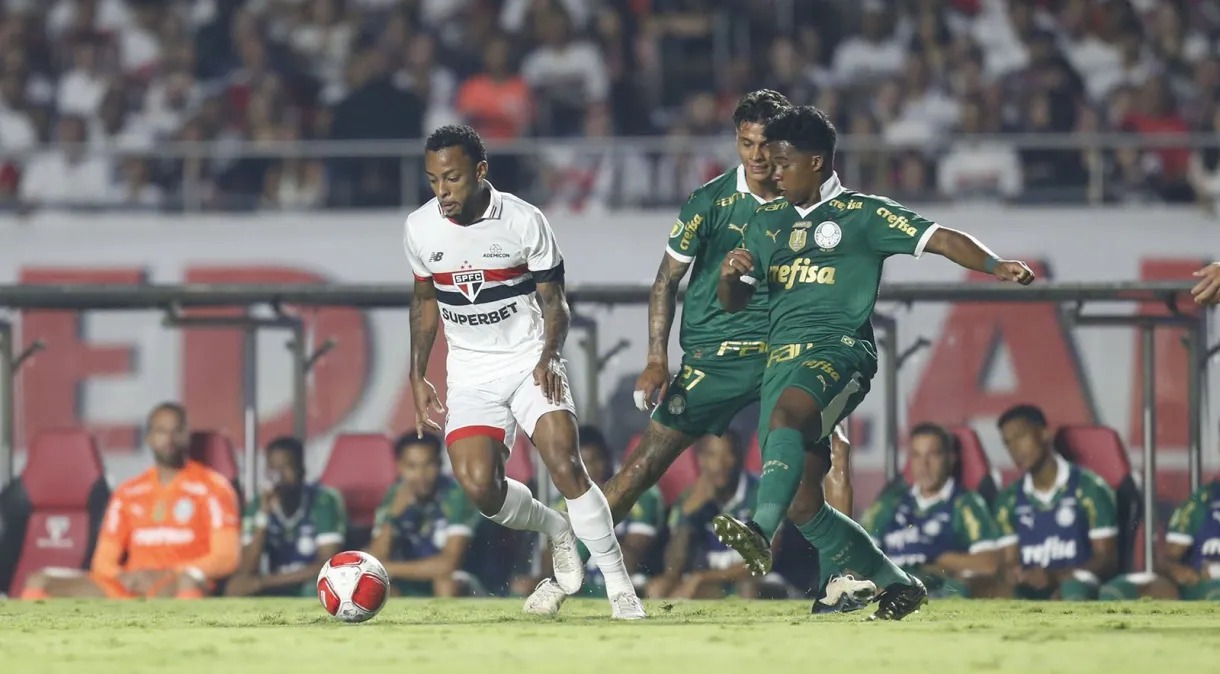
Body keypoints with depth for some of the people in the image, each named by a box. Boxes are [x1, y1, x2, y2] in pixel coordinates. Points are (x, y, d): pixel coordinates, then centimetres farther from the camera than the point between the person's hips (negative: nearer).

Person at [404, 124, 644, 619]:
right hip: (470, 371, 3)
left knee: (565, 465, -20)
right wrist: (417, 378, 12)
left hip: (529, 360, -3)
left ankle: (619, 587, -9)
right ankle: (558, 533, 13)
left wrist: (549, 357, -20)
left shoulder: (524, 221, -11)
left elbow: (554, 300, -2)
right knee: (479, 487, -18)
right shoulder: (420, 228, -2)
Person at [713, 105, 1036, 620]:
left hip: (839, 350, -7)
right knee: (803, 505, 0)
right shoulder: (766, 223, 21)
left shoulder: (862, 214, 5)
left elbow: (940, 239, -3)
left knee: (787, 412, -39)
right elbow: (733, 302, 22)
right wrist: (730, 274, -1)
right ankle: (898, 586, 15)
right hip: (782, 359, 7)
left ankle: (761, 533, -56)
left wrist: (995, 266, -19)